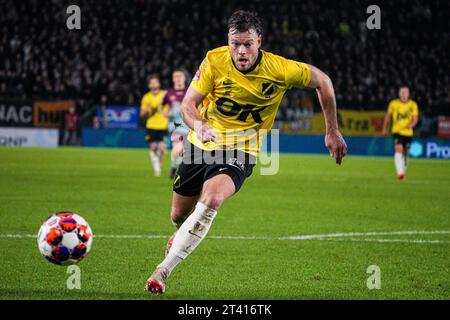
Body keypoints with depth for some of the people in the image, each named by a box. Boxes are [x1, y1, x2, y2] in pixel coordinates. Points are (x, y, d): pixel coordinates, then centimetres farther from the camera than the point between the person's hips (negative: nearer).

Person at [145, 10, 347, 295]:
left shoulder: (280, 69, -16)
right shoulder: (215, 60, -14)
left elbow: (322, 81, 1)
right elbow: (188, 104, -13)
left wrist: (333, 132, 3)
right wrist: (197, 124, -37)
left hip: (240, 153, -3)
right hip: (201, 144, 3)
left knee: (211, 200, -32)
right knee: (179, 215, 13)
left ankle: (163, 270, -23)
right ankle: (183, 236, 54)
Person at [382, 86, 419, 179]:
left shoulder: (413, 105, -1)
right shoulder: (393, 103, -1)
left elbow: (415, 118, -6)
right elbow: (388, 116, 13)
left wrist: (411, 125, -27)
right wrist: (385, 129, 18)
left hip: (408, 132, 2)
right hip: (397, 131, -2)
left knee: (405, 153, 12)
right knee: (399, 150, -21)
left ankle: (403, 171, 35)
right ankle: (400, 172, -29)